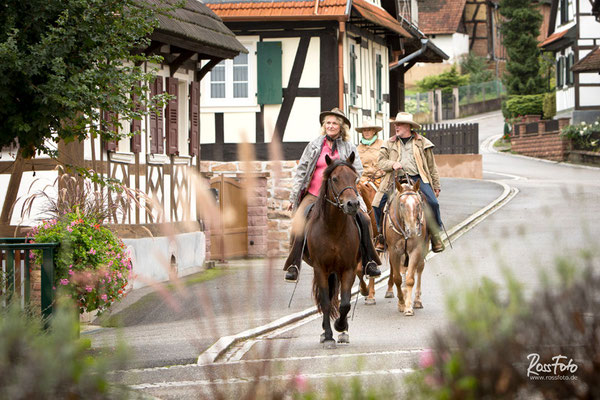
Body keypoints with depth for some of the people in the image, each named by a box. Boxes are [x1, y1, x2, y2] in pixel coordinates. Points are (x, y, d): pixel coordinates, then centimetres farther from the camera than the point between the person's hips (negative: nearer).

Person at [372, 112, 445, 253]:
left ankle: (435, 237, -9)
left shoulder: (423, 143, 11)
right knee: (378, 204, -12)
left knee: (432, 203, -23)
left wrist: (436, 186, 11)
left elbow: (432, 166, 13)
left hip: (417, 179, -2)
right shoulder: (389, 144, 14)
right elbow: (381, 161, 9)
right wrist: (392, 164, -13)